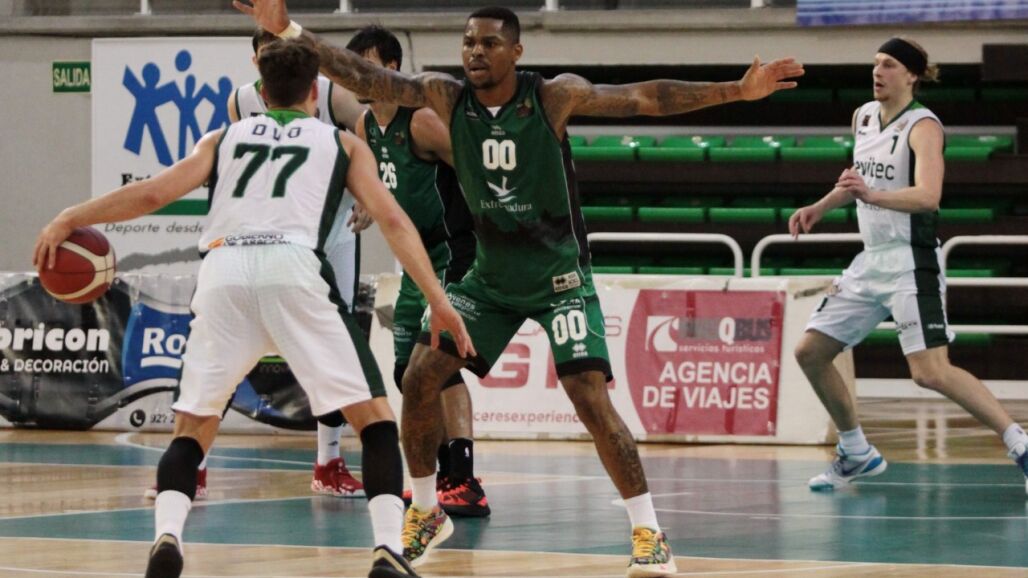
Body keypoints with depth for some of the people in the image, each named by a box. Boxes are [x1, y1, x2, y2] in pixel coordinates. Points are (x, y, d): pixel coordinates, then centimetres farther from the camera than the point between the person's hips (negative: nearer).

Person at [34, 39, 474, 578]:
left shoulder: (226, 138, 28)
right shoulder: (342, 143, 25)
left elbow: (151, 194, 17)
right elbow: (391, 219, 12)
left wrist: (68, 219, 26)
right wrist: (438, 301, 8)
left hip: (222, 268, 2)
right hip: (294, 266, -2)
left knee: (192, 428, 15)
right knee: (373, 414, 6)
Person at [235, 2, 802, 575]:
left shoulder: (553, 96, -17)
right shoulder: (447, 97, -9)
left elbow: (644, 98, -20)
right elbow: (367, 78, -13)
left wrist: (736, 91, -27)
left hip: (559, 277, -4)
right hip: (491, 276, 4)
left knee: (591, 398, -17)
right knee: (420, 377, -3)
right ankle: (426, 513, 16)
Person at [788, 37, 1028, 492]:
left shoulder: (922, 126, -14)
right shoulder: (864, 116, 10)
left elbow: (928, 196, -30)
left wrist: (871, 195, -43)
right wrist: (820, 207, 23)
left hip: (911, 263, -8)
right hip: (872, 261, 8)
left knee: (931, 372, -20)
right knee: (810, 352, 7)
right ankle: (857, 455, 22)